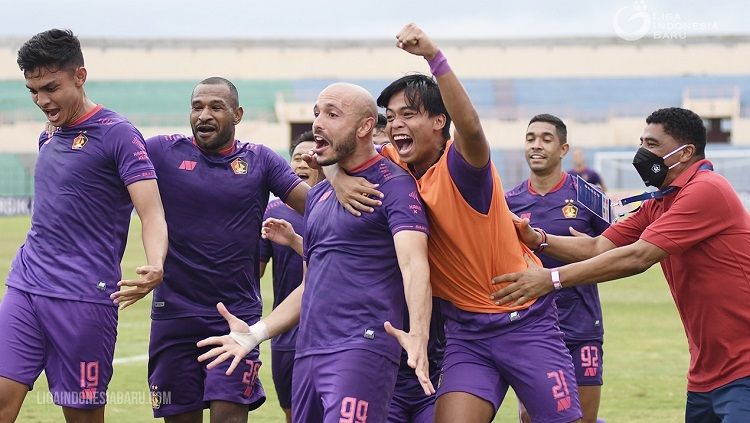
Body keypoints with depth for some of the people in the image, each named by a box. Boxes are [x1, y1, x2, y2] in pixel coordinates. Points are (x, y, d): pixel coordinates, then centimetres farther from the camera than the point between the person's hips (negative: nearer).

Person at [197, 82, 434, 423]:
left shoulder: (394, 185, -4)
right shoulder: (318, 195, 22)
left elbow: (413, 264, -19)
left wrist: (417, 335, -36)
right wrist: (256, 333, 18)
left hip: (361, 347, -8)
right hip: (307, 353, 8)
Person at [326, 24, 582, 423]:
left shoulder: (459, 164, -16)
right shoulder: (396, 167, 2)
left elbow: (471, 127, -37)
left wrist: (434, 56, -47)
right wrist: (340, 179, -16)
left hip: (524, 323, -5)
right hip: (465, 332, 5)